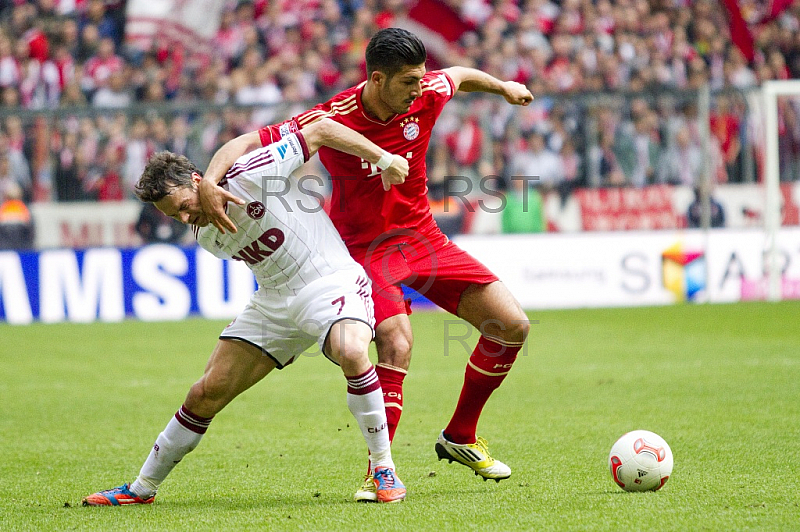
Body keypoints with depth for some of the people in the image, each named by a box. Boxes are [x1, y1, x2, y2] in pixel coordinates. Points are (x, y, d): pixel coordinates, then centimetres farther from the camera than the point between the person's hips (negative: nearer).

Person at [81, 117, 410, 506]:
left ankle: (383, 470, -21)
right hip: (273, 300, 7)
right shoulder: (206, 235, 2)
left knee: (351, 353, -38)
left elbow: (321, 130, -14)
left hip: (330, 280, -6)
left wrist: (384, 159, -14)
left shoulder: (251, 176, -20)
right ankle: (142, 489, 17)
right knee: (206, 393, 3)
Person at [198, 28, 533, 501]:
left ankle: (460, 437, 16)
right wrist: (209, 182, -42)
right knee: (397, 343, -30)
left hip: (422, 237, 6)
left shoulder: (426, 96, -11)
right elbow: (247, 143, -25)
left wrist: (504, 86, 25)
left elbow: (460, 76, 15)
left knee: (513, 325, -2)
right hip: (365, 247, -6)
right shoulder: (332, 120, -24)